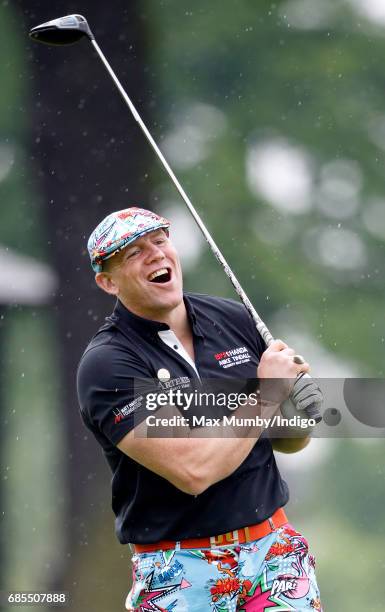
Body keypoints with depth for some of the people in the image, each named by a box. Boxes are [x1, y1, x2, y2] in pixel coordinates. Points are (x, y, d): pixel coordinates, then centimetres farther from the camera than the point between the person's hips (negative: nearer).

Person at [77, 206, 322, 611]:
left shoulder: (232, 319, 5)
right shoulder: (106, 364, -13)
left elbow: (286, 441, 17)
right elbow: (193, 470, -24)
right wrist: (267, 395, -13)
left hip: (274, 547, 4)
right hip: (180, 574, -4)